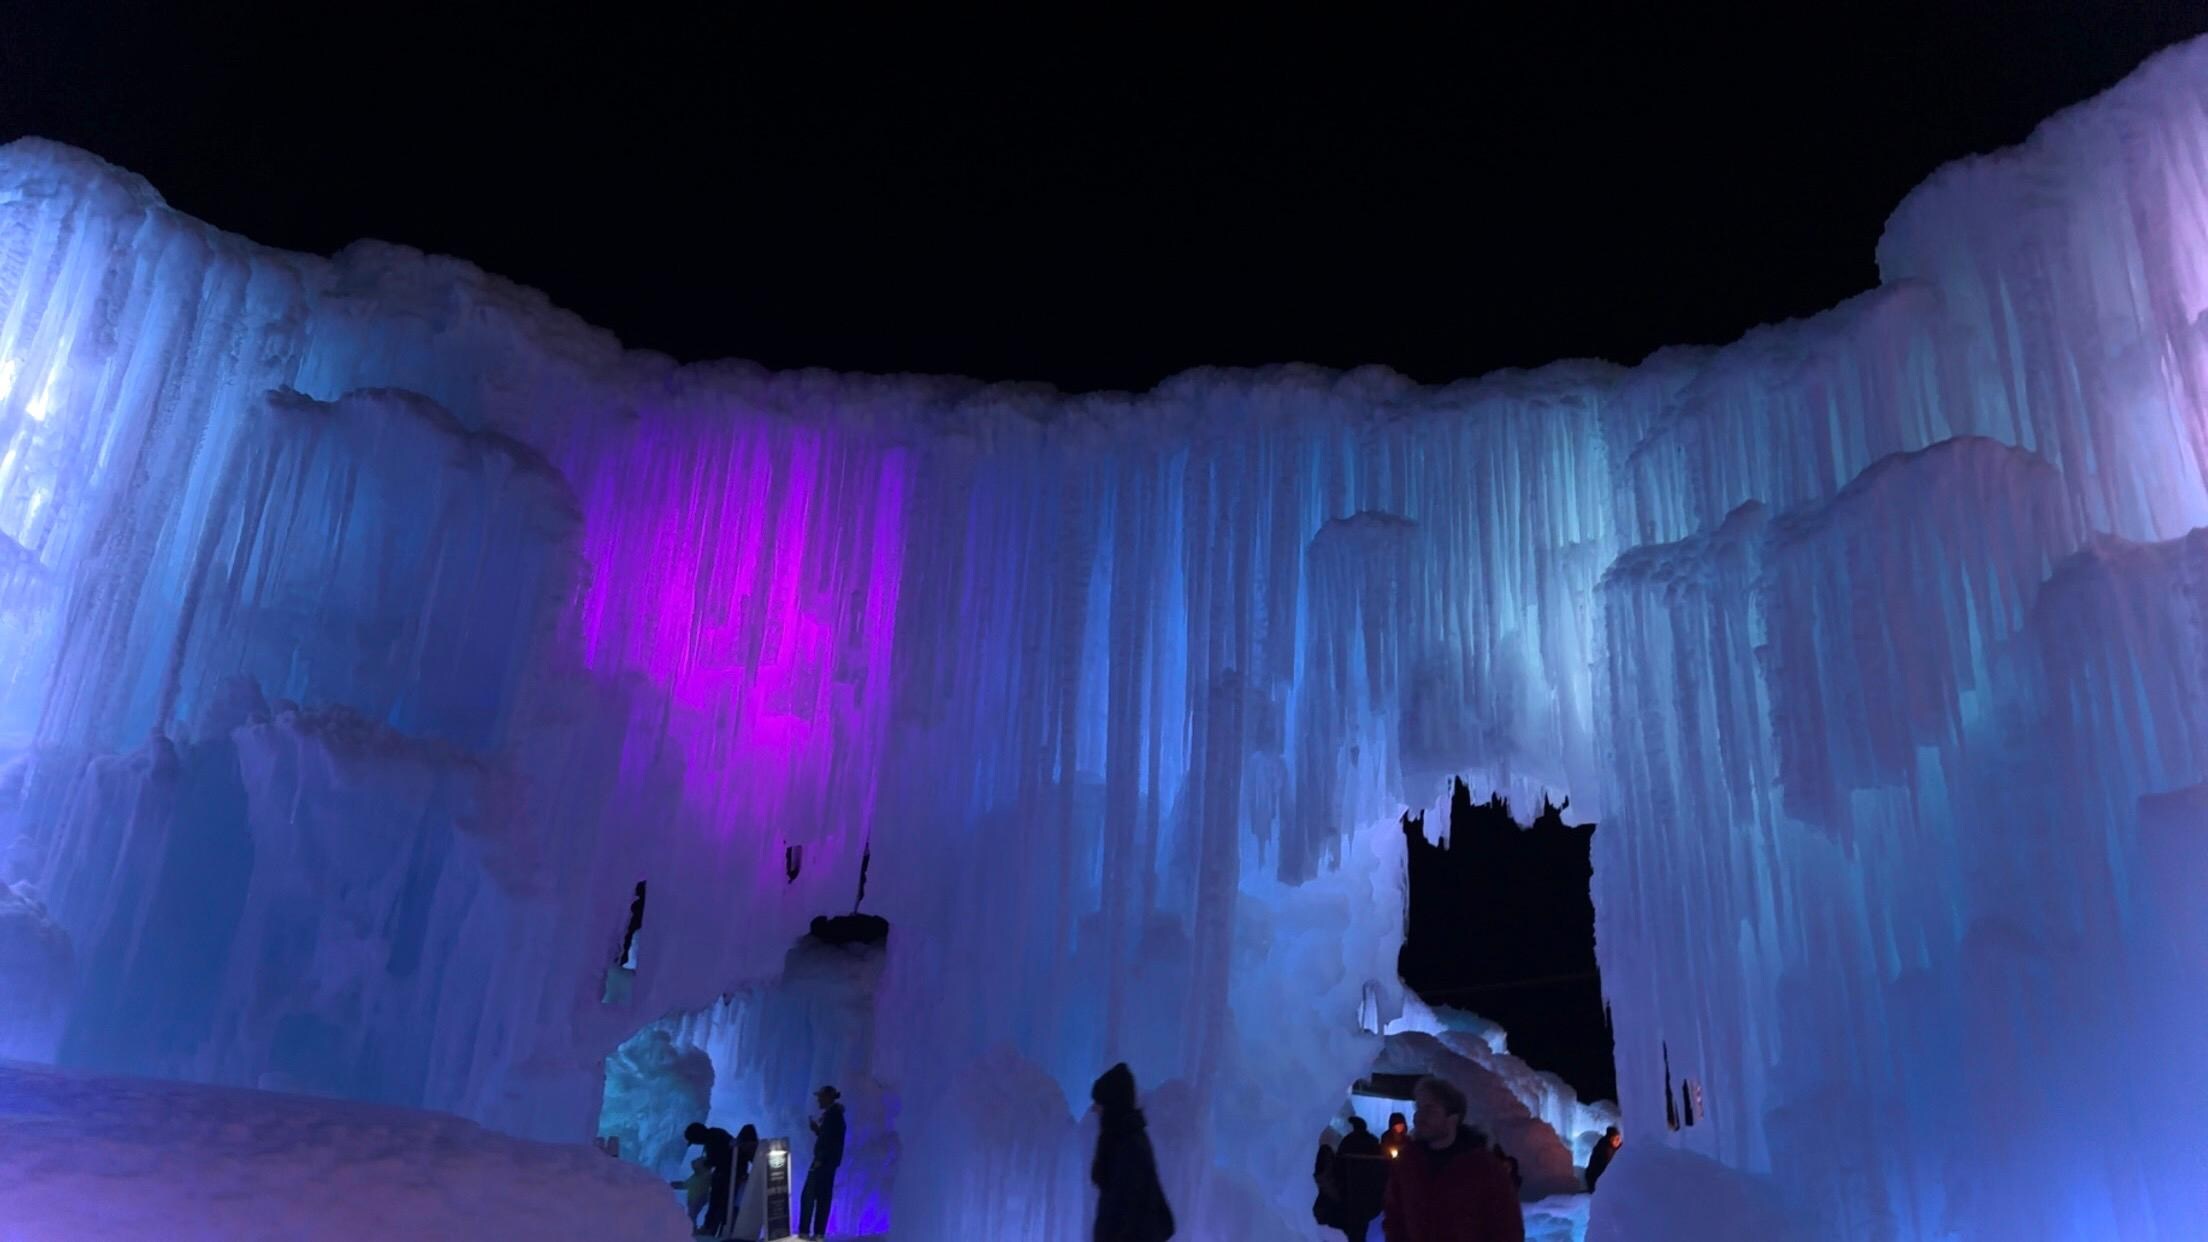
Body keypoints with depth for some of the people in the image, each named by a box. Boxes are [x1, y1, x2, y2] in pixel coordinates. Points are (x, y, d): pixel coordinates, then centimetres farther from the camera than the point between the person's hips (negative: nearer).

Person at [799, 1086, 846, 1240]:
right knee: (823, 1197, 8)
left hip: (825, 1160, -10)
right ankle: (819, 1232, 9)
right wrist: (816, 1128, 6)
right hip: (826, 1160, 10)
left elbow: (830, 1140, -20)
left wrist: (820, 1159, -21)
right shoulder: (831, 1114, 16)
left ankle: (805, 1231, -6)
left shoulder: (832, 1114, -13)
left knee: (808, 1196, -7)